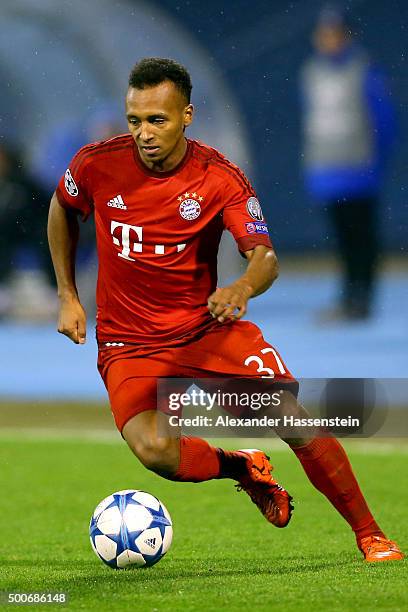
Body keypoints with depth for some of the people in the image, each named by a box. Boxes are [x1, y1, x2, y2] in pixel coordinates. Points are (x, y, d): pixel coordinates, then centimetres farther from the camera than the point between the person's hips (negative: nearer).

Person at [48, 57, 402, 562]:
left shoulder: (220, 179, -11)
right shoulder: (96, 166, -9)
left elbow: (264, 256, -17)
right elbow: (62, 208, 13)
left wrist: (242, 288, -41)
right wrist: (67, 296, 9)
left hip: (208, 328, 0)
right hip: (128, 345, 0)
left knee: (295, 419, -15)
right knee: (153, 449, -28)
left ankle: (370, 535, 3)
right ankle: (244, 469, 5)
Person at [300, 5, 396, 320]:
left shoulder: (365, 70, -7)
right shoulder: (312, 71, 11)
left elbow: (385, 120, -5)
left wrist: (376, 163, -8)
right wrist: (311, 166, 15)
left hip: (358, 172, -5)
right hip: (326, 173, 5)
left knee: (362, 235, -3)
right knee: (341, 237, 7)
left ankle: (361, 300, -1)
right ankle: (348, 299, 11)